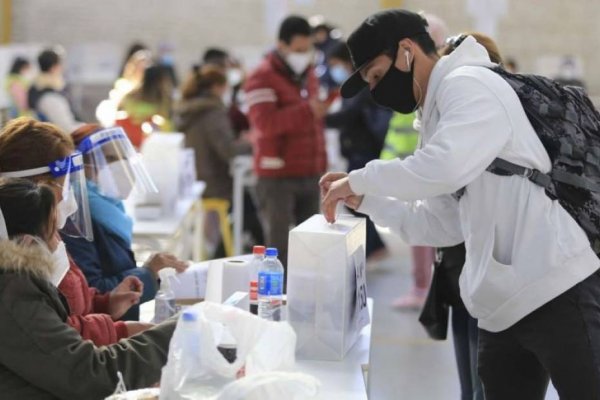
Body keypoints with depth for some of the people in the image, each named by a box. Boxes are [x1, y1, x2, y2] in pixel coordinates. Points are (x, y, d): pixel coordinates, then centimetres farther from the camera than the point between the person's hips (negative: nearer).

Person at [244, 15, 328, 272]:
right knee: (279, 243, -9)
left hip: (310, 173, 8)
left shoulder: (308, 75, 16)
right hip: (277, 176, -7)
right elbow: (265, 123, -24)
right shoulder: (262, 79, -9)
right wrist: (307, 110, -29)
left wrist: (321, 161, 20)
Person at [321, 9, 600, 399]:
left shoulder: (468, 84, -7)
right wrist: (365, 199, 13)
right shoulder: (438, 115, 21)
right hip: (504, 308, 10)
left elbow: (444, 168, -25)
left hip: (559, 294, -10)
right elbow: (443, 224, 22)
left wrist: (359, 179, -12)